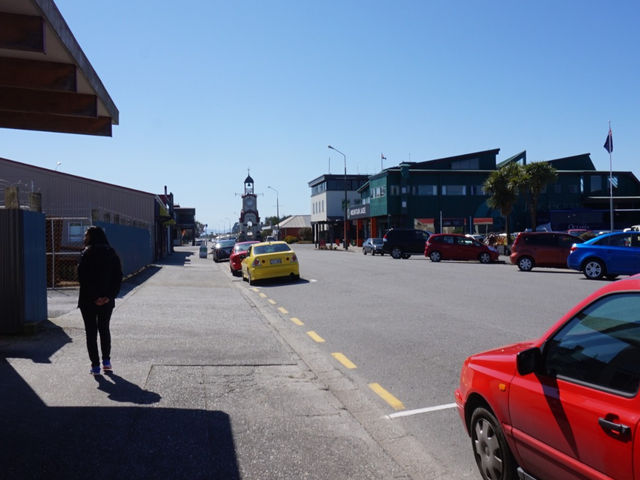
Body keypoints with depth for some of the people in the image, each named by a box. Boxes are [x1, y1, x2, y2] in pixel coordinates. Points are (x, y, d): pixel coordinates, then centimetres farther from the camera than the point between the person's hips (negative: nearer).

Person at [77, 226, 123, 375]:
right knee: (104, 329, 19)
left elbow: (83, 277, -16)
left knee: (91, 331, 5)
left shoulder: (87, 253, -8)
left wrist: (93, 297, -14)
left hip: (88, 300, -4)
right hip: (107, 300, 4)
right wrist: (110, 295, -4)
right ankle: (106, 361, 18)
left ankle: (95, 365, 5)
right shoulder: (112, 253, 5)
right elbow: (118, 276, 0)